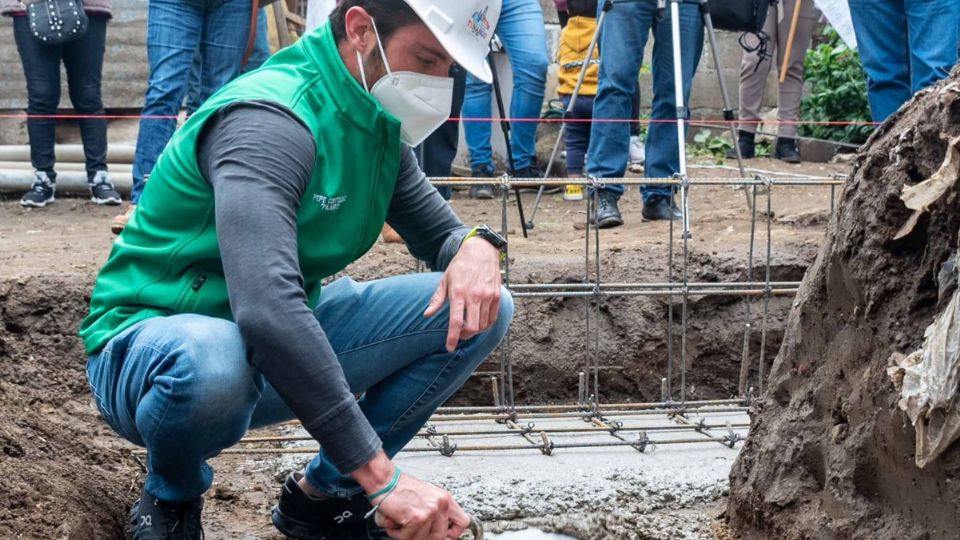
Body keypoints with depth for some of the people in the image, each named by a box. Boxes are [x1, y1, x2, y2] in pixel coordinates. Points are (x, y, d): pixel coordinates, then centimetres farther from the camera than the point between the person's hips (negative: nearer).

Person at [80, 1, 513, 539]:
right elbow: (265, 310, -41)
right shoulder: (272, 120, -28)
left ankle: (325, 491, 4)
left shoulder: (378, 126, 0)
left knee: (479, 310, -6)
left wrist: (477, 244, -16)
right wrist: (381, 475, -42)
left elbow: (438, 231, 12)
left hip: (287, 349, 7)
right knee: (212, 359, -43)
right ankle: (171, 497, -7)